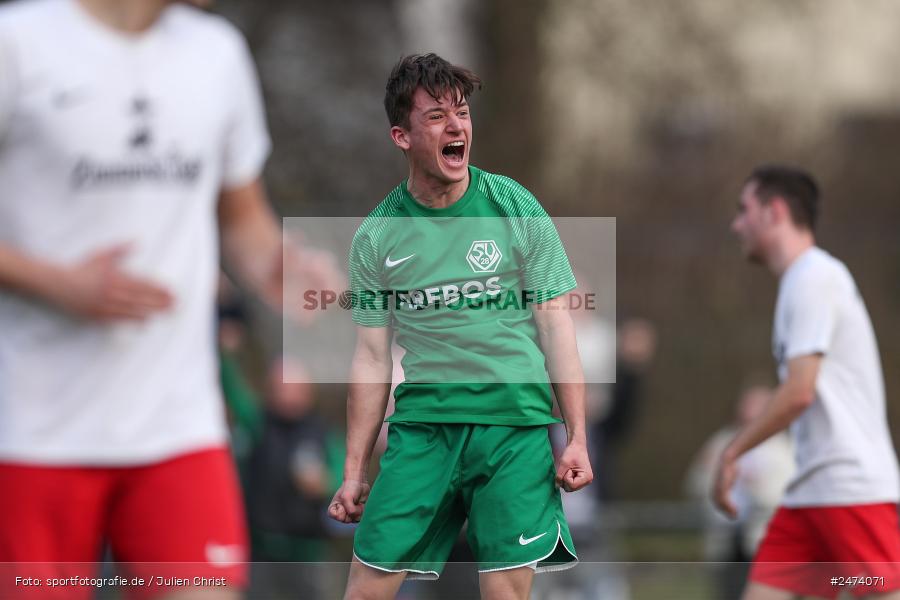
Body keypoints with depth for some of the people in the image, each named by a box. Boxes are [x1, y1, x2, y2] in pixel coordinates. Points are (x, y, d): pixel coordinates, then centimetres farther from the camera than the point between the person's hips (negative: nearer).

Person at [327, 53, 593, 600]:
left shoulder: (514, 208, 1)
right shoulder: (376, 237, 5)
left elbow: (555, 324, 2)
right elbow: (373, 358, 10)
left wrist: (578, 439, -5)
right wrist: (354, 472, 9)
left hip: (515, 422, -1)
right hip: (422, 426, 1)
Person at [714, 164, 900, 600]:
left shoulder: (814, 277, -10)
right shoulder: (803, 280, 20)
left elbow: (799, 391, -18)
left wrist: (732, 454, -11)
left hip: (852, 486, -10)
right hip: (810, 491, 10)